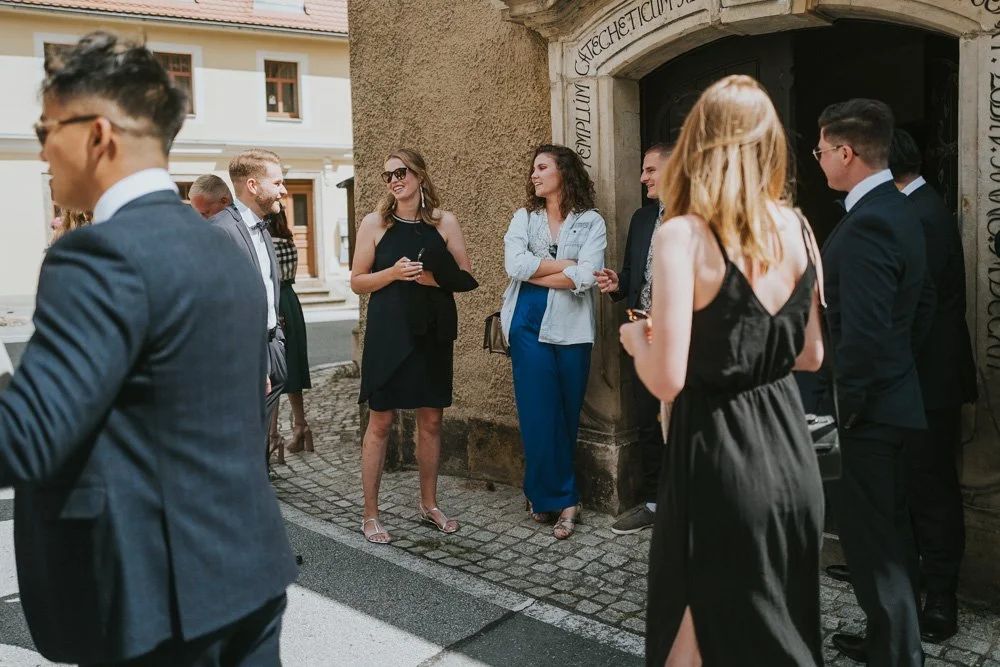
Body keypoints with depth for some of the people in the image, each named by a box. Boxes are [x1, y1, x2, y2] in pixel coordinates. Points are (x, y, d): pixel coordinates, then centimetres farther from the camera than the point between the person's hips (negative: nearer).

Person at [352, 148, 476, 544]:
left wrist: (432, 278, -14)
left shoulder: (444, 222, 4)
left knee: (431, 421, 10)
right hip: (387, 332, -2)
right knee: (380, 422, 1)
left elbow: (465, 277, 4)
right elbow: (357, 282, 1)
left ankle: (428, 504, 26)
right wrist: (393, 273, -15)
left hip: (431, 331, 2)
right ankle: (370, 514, 11)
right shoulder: (375, 223, 0)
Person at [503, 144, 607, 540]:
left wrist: (535, 274, -8)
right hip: (529, 327, 1)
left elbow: (585, 277, -13)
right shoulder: (524, 218, 10)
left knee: (566, 415, 5)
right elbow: (514, 264, -8)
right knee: (539, 415, -2)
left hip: (571, 328, -1)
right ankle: (564, 501, 9)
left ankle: (545, 497, 18)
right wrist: (566, 263, -9)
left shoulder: (591, 222, 2)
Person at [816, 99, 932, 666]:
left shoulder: (866, 224, -22)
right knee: (891, 530, 20)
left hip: (866, 412, -10)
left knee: (873, 539, 2)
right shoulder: (899, 210, 9)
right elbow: (923, 300, 17)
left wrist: (844, 406, -16)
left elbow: (864, 334, -26)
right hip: (893, 397, 10)